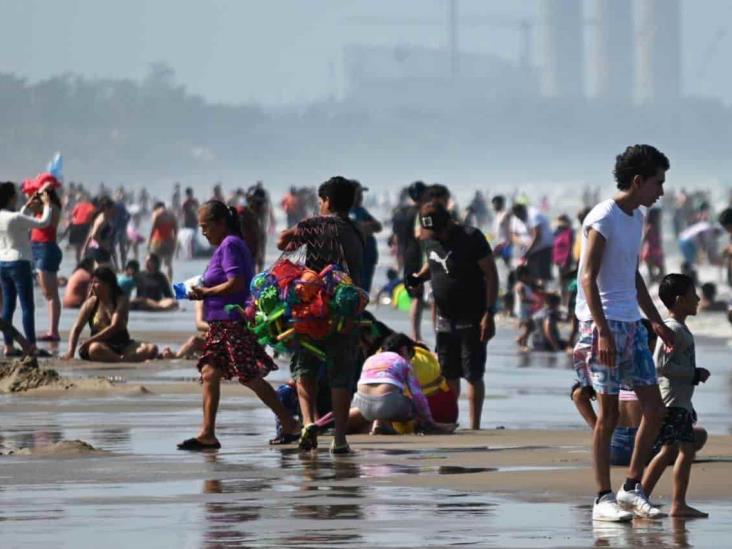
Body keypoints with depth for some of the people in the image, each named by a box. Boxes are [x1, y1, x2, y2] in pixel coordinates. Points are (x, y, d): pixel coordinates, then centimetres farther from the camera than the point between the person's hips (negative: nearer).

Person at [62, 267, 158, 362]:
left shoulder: (121, 301, -4)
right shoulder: (91, 303, 2)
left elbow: (114, 327, -17)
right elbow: (76, 329, -2)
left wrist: (87, 342, -25)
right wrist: (71, 351, -20)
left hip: (122, 346, 0)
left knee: (151, 349, -24)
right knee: (95, 348, -38)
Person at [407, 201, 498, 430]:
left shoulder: (471, 238, -14)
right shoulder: (430, 240, 5)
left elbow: (491, 274, -12)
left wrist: (489, 314, -18)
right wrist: (419, 277, 0)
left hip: (472, 319, -6)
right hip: (445, 319, 6)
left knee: (473, 375, -4)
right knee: (449, 375, 10)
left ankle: (474, 427, 0)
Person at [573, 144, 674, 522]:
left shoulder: (636, 218, 16)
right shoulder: (603, 218, -11)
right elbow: (588, 278, -17)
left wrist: (656, 322, 26)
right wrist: (603, 331, -24)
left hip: (631, 324, 9)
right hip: (603, 323, -9)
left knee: (654, 407, 4)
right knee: (608, 412, -5)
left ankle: (632, 487, 12)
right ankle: (603, 498, 0)